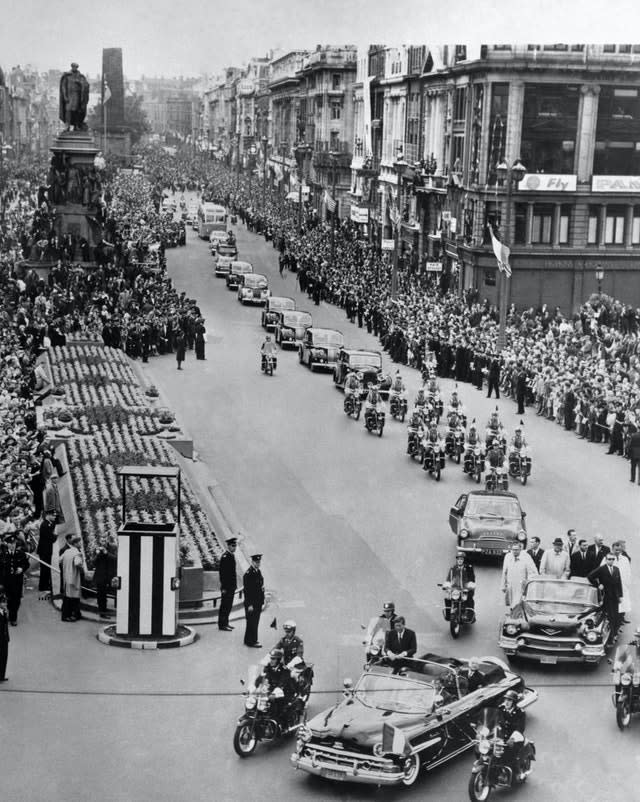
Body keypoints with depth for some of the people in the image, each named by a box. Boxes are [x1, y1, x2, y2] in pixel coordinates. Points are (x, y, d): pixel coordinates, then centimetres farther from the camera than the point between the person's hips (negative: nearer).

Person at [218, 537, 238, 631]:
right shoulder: (225, 556, -16)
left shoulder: (231, 555, 12)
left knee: (228, 605, 14)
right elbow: (222, 573, -18)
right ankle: (222, 624, 1)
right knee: (225, 605, -4)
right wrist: (224, 587, -19)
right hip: (227, 587, -9)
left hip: (231, 586, 9)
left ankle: (225, 623, 22)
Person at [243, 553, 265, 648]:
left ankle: (253, 639, 25)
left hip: (258, 603, 9)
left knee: (255, 622, 15)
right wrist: (250, 605, -19)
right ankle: (251, 641, 7)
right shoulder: (248, 574, -18)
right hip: (251, 603, -9)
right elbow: (246, 590, -19)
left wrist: (262, 600, 16)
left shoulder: (258, 571, 10)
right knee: (252, 622, -1)